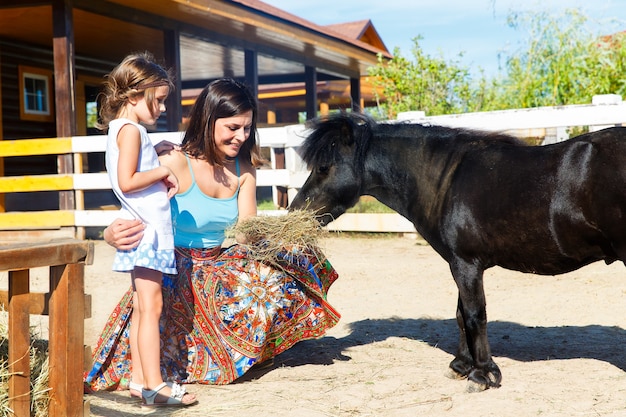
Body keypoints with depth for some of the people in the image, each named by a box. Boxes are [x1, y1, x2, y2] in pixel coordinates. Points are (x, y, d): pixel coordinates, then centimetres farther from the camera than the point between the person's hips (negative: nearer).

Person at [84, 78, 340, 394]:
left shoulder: (243, 169, 0)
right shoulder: (175, 164, -19)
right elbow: (137, 220, -20)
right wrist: (112, 235, -44)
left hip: (219, 266, 6)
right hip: (176, 272, -6)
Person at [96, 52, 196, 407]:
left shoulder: (124, 130, 18)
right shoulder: (130, 129, -12)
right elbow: (127, 182, -22)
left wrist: (164, 177, 4)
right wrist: (162, 171, -11)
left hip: (147, 230, 10)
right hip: (146, 232, -10)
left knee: (142, 307, 12)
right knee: (151, 306, -9)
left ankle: (140, 380, 18)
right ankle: (155, 386, -7)